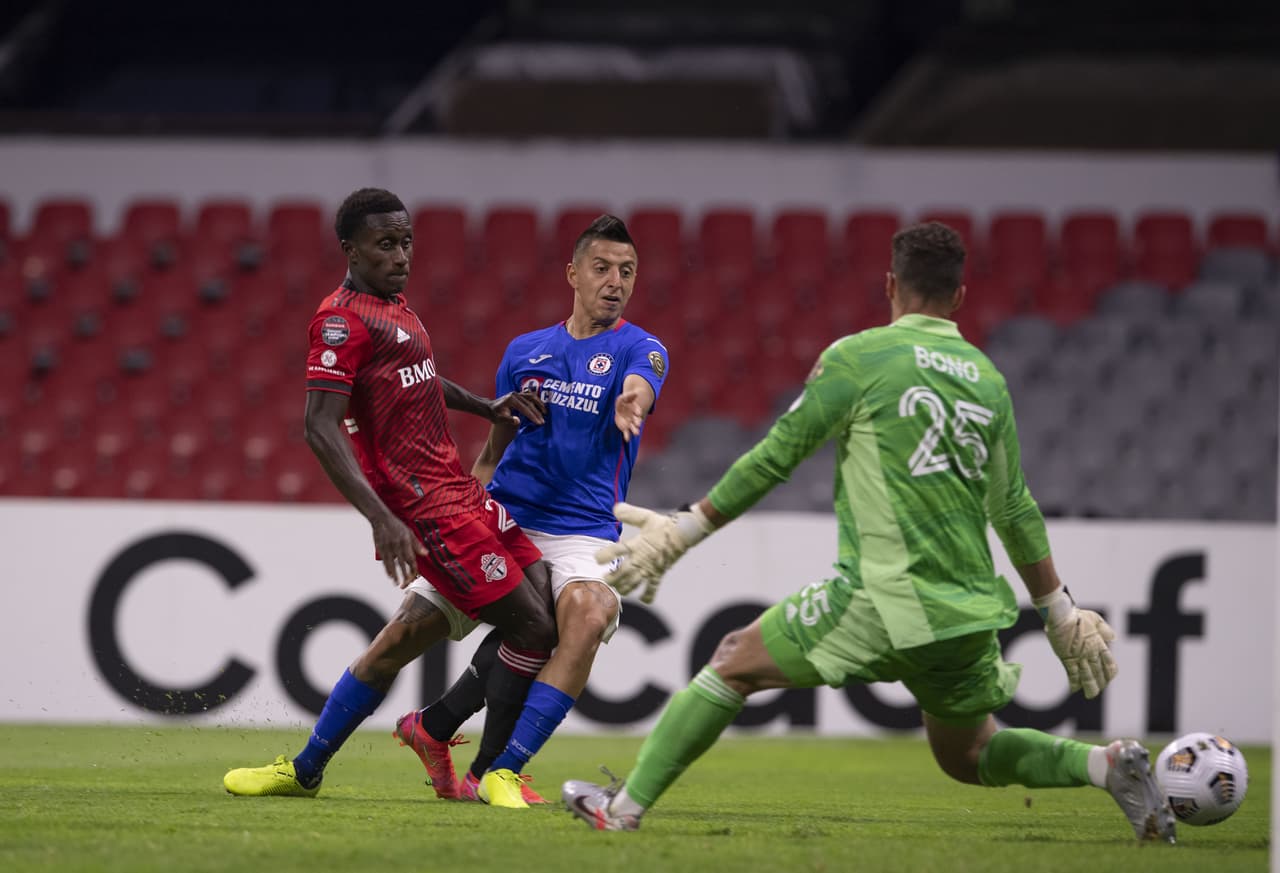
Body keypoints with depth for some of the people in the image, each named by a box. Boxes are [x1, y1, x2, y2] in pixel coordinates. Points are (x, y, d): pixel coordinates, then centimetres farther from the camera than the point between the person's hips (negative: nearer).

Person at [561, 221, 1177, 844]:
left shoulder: (858, 357, -4)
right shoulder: (987, 377, 13)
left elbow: (775, 459, -3)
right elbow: (1014, 510, 18)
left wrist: (680, 532, 6)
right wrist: (1061, 613, 27)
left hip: (885, 600, -5)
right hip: (970, 614, 5)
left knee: (735, 663, 9)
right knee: (967, 758, 23)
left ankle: (624, 807, 6)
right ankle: (1106, 764, 1)